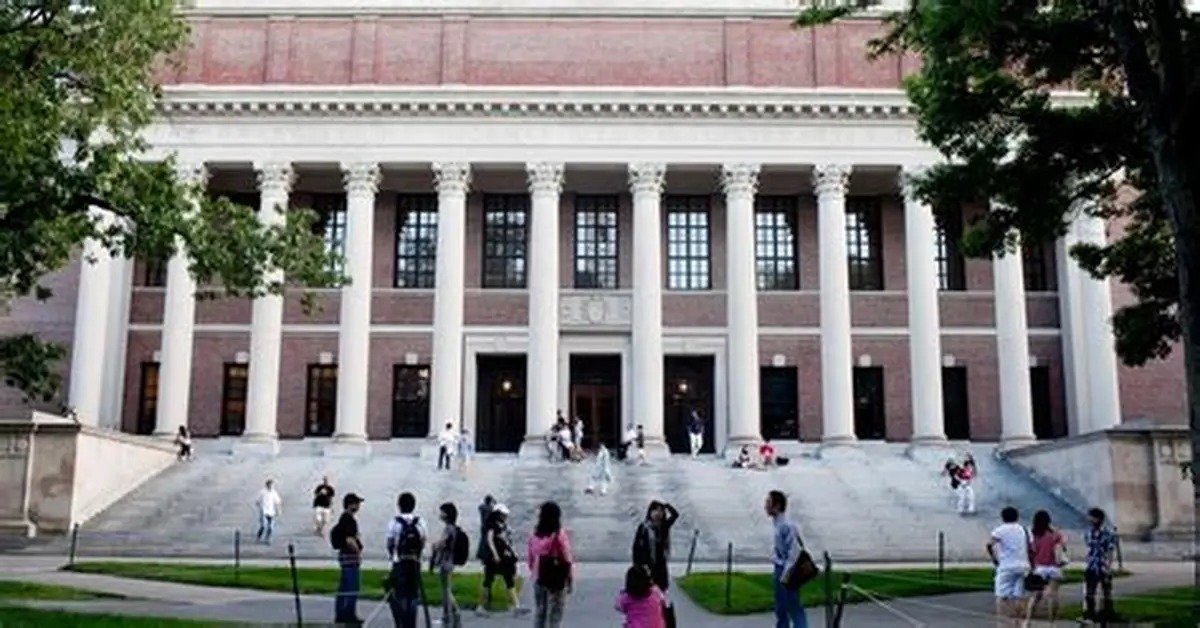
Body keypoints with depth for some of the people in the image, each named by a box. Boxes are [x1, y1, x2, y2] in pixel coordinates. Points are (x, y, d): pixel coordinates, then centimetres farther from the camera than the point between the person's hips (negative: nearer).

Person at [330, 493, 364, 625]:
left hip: (344, 555, 10)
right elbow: (349, 541, -24)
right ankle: (350, 614, -3)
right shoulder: (349, 520, -17)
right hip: (350, 556, -10)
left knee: (344, 588, 12)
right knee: (352, 588, -5)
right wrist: (359, 551, -12)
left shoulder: (343, 519, 15)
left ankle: (340, 615, 16)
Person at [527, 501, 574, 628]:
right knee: (555, 614, 3)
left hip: (539, 579, 5)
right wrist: (570, 581, -2)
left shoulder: (534, 534, -1)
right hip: (557, 580, -5)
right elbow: (567, 560, -12)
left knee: (539, 613, 15)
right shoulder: (559, 535, -16)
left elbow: (529, 558, 5)